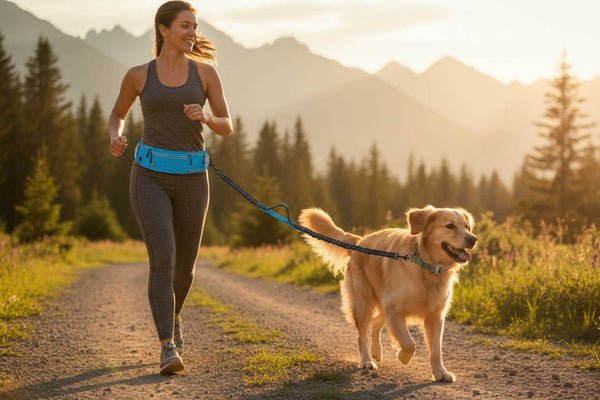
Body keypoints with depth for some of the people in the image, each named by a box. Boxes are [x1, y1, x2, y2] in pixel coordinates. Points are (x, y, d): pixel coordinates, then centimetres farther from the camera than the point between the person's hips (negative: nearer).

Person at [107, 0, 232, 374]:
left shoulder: (206, 71, 5)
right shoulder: (139, 75, 4)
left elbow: (227, 127, 5)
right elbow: (118, 114, 21)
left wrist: (205, 117, -19)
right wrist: (116, 139, -3)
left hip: (191, 180, 2)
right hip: (150, 178, -2)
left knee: (185, 265, 13)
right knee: (163, 258, -20)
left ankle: (173, 314, 46)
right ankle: (168, 348, -19)